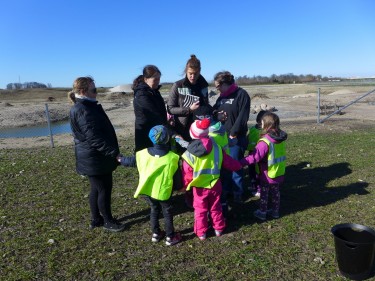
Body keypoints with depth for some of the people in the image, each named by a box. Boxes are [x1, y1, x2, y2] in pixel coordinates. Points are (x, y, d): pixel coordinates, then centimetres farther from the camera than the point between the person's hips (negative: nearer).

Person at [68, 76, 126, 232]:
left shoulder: (89, 106, 13)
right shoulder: (82, 110, -19)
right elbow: (94, 137, -25)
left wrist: (112, 152, 20)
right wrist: (114, 153, -25)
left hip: (97, 158, 10)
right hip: (94, 159, -10)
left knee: (97, 189, 17)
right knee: (104, 189, 3)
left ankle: (96, 219, 31)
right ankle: (108, 221, 19)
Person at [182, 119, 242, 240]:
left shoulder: (189, 154, -20)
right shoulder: (216, 148, -10)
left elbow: (187, 175, -14)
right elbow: (228, 162, 2)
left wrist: (186, 185, 6)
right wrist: (238, 165, 22)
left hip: (199, 187, -3)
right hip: (215, 185, 3)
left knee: (200, 210, 16)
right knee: (216, 208, 22)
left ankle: (201, 233, 26)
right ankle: (219, 229, 36)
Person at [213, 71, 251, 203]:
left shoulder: (241, 94, -8)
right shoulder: (221, 97, 14)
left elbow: (242, 117, -15)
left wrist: (233, 133, -16)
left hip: (235, 138, -6)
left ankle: (237, 193, 16)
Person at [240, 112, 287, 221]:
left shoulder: (265, 142, -28)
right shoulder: (281, 138, -5)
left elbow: (254, 157, -31)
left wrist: (241, 162, -28)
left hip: (267, 174, -6)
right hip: (279, 172, 6)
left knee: (264, 194, 12)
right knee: (275, 192, 21)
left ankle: (262, 213, 25)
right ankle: (275, 211, 35)